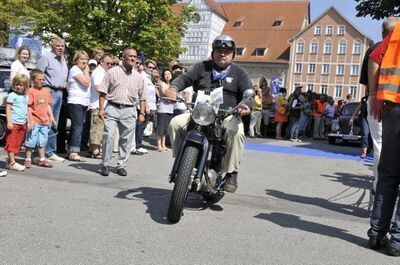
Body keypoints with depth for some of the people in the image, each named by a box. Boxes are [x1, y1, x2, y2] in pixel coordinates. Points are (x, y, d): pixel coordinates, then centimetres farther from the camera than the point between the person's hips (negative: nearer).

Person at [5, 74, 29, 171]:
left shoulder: (26, 97, 14)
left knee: (18, 143, 9)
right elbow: (8, 108, -10)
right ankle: (12, 163, -5)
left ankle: (10, 161, 17)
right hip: (13, 123, -7)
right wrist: (9, 122, -17)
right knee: (11, 143, -4)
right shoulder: (12, 95, -5)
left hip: (22, 123, 7)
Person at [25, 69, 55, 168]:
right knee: (31, 141, 1)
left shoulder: (46, 90, 9)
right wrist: (30, 121, -17)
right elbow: (28, 107, -14)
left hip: (44, 121, 6)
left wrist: (51, 117, 11)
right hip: (34, 122, -6)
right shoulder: (31, 91, -11)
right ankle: (28, 159, 12)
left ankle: (42, 159, 24)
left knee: (42, 141, 14)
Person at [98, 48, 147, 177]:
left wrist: (142, 113, 3)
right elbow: (103, 92, 2)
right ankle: (105, 165, 3)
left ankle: (121, 165, 16)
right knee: (108, 136, -8)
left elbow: (142, 97, 12)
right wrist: (101, 108, -7)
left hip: (129, 111, 2)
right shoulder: (112, 72, 4)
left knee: (126, 139, 4)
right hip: (112, 108, -2)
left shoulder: (139, 77, 11)